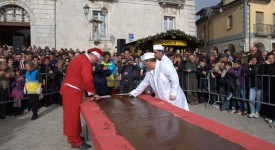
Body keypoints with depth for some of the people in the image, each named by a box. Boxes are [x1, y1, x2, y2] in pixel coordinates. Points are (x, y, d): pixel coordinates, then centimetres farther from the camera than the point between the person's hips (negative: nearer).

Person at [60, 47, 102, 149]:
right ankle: (75, 141, 8)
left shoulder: (81, 58, 15)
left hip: (68, 89, 10)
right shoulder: (86, 62, -17)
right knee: (73, 114, -2)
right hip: (73, 91, -10)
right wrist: (93, 93, -11)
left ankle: (72, 136, 30)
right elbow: (87, 80, -25)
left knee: (72, 114, 17)